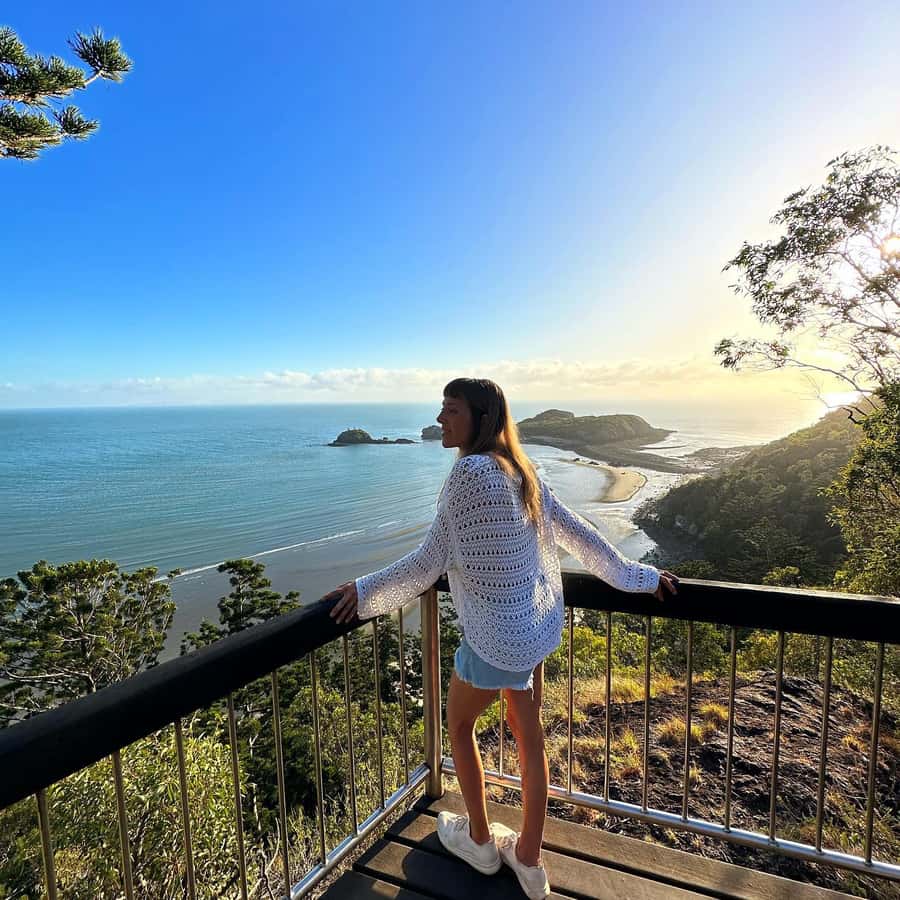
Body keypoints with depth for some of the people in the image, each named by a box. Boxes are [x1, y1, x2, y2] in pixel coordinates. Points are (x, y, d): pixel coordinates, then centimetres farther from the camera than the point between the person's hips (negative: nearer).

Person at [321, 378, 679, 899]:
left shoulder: (470, 471, -21)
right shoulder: (521, 471, 3)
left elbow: (430, 562, -18)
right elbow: (579, 532, 7)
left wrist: (365, 591, -9)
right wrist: (636, 577, 16)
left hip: (496, 635, -7)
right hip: (537, 624, 8)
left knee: (459, 725, 20)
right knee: (530, 735, 20)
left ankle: (480, 841, 41)